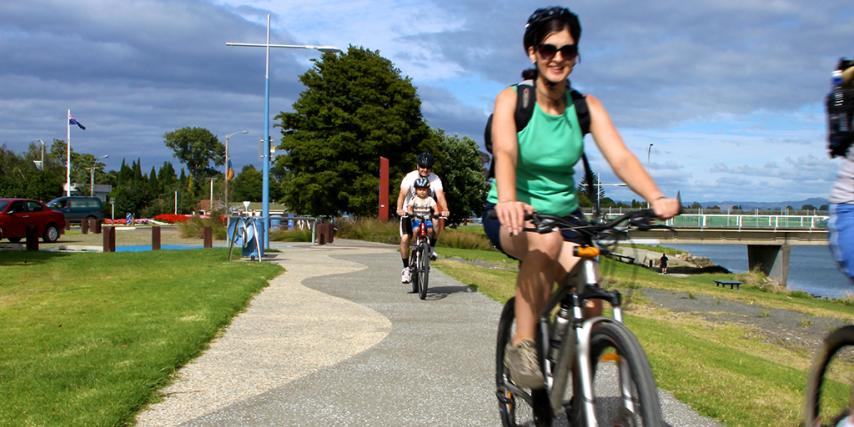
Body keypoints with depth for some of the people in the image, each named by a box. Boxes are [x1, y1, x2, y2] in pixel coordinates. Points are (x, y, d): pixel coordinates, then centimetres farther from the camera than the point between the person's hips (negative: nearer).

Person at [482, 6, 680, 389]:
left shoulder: (587, 107, -3)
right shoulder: (511, 100, -11)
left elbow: (620, 157, -16)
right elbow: (505, 153, -30)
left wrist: (657, 197, -36)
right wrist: (508, 201, -51)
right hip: (513, 217, -3)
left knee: (590, 309, -17)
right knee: (547, 240, -39)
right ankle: (521, 346, -25)